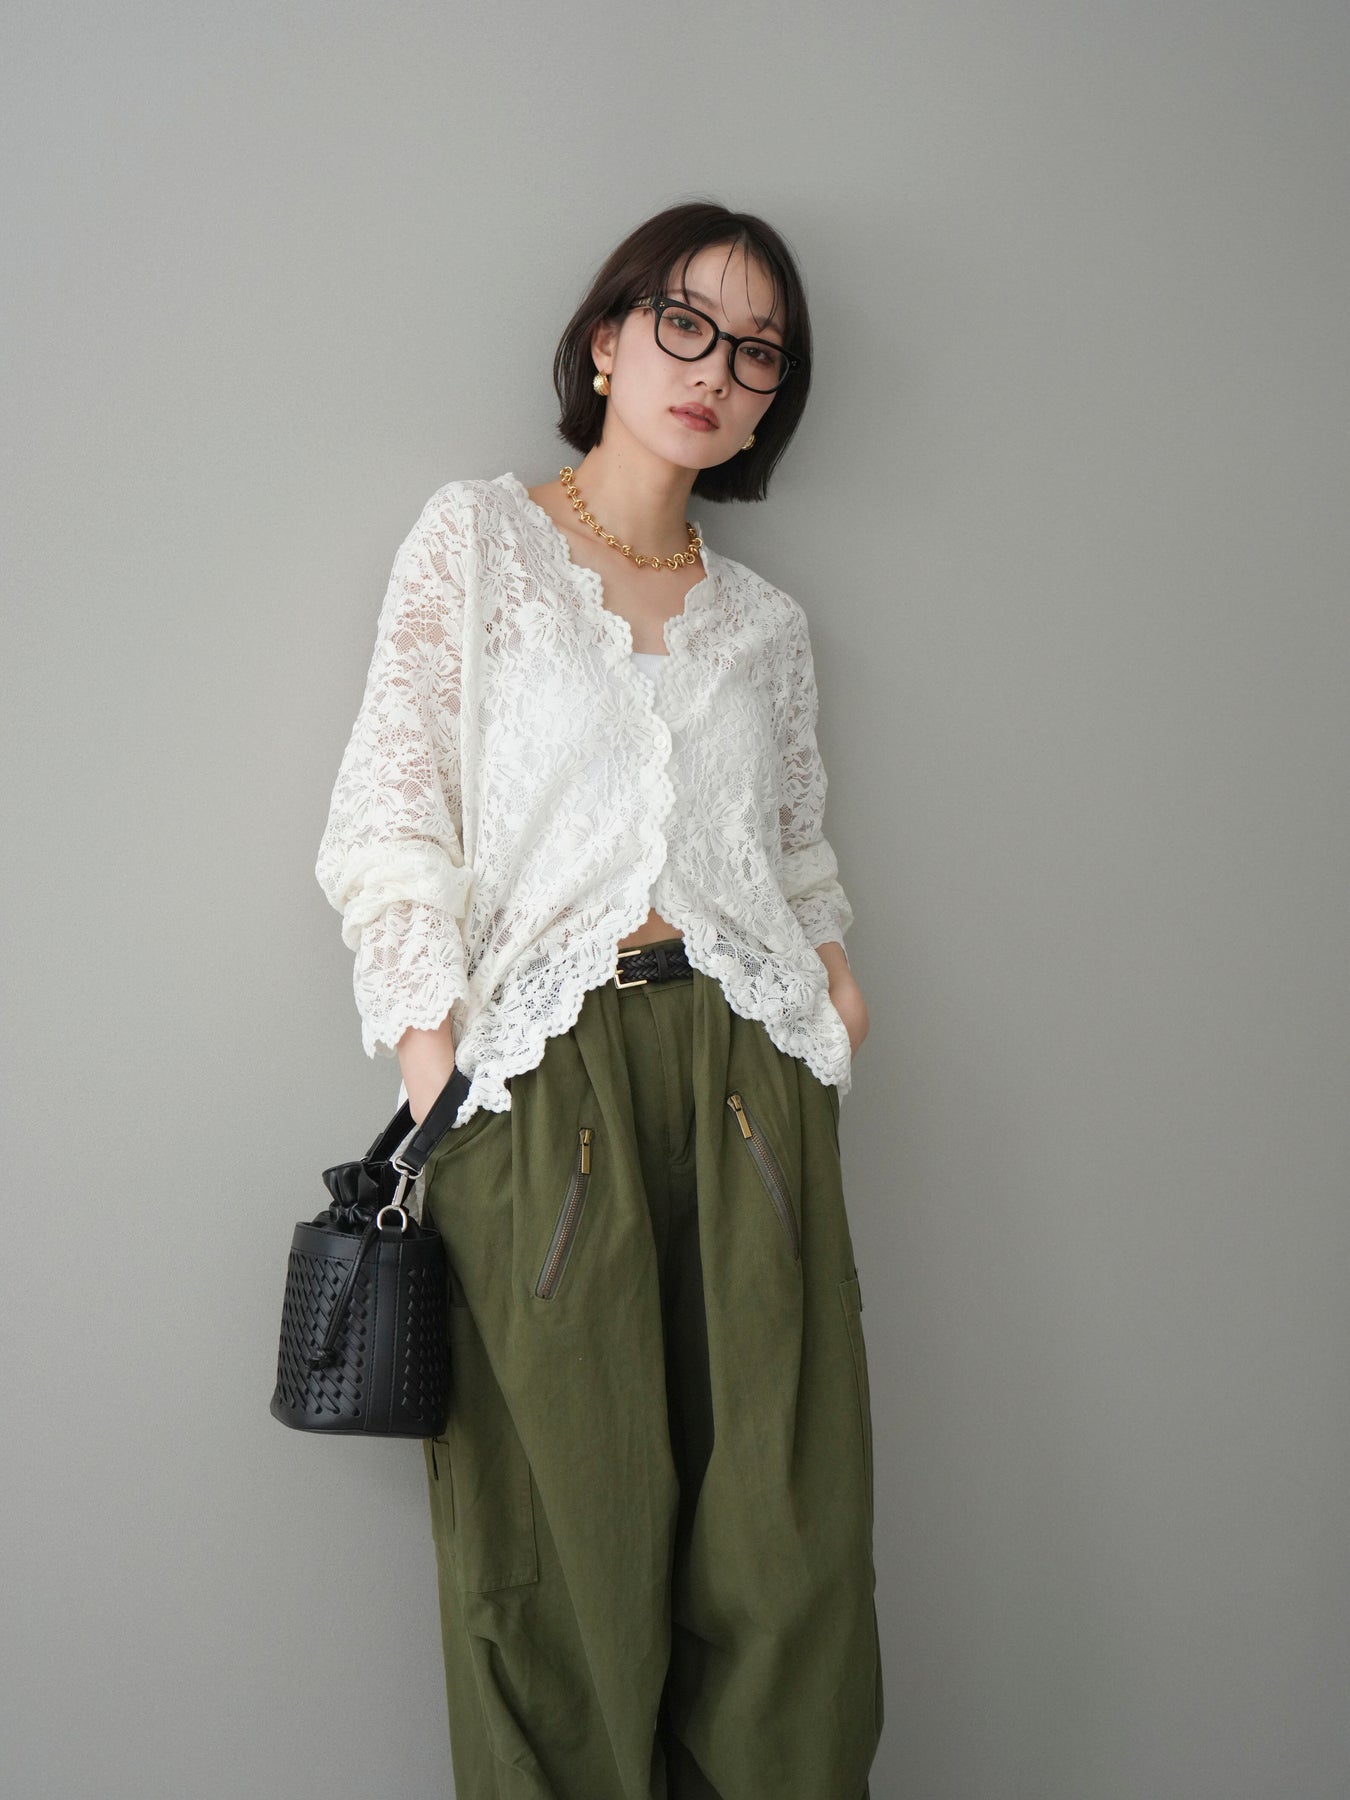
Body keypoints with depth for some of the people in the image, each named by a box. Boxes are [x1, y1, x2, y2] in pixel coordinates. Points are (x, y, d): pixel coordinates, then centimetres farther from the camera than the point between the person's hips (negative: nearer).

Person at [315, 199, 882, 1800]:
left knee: (785, 1552, 1)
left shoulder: (767, 622, 18)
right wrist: (431, 1054, -9)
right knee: (569, 1553, -1)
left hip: (749, 1081, 3)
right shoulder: (474, 539, 9)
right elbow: (396, 810, 1)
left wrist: (835, 1002, 2)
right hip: (542, 1079, -3)